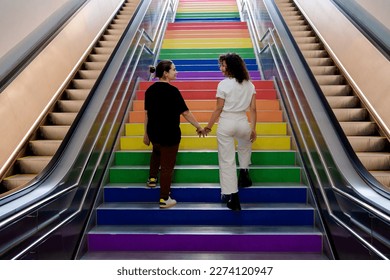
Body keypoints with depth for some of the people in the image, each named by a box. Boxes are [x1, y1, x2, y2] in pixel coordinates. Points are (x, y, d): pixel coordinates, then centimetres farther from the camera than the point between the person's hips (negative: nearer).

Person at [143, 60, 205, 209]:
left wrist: (146, 133, 16)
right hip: (169, 134, -6)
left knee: (157, 152, 38)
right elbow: (185, 112, -16)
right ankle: (164, 199, 18)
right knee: (167, 166, 7)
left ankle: (152, 178, 40)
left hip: (153, 132, 6)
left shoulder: (150, 89, 0)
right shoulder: (172, 91, -18)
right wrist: (199, 127, -5)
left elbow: (147, 113, 7)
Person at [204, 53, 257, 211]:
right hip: (243, 122, 4)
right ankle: (244, 173, 32)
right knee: (245, 145, 40)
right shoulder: (249, 84, 4)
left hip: (226, 124, -4)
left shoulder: (223, 84, -10)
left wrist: (208, 127, 2)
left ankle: (232, 197, 6)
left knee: (226, 161, 4)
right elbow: (253, 109, 4)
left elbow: (218, 109, -8)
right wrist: (253, 128, 10)